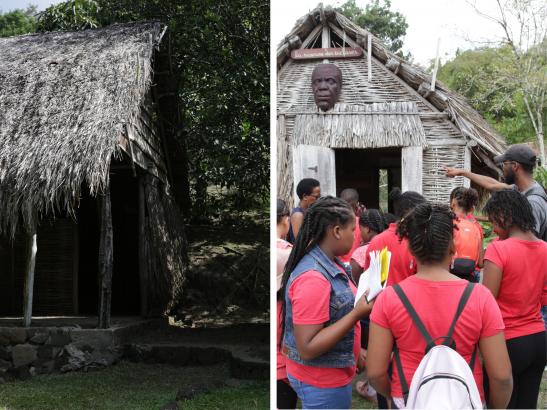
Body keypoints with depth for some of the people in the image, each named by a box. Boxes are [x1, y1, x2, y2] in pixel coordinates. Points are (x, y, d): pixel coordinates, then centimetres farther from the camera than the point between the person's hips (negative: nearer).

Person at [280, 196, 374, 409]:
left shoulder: (331, 263, 2)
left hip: (333, 374, 9)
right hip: (321, 383, -9)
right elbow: (307, 348, -27)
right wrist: (358, 313, -27)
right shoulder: (313, 277, -26)